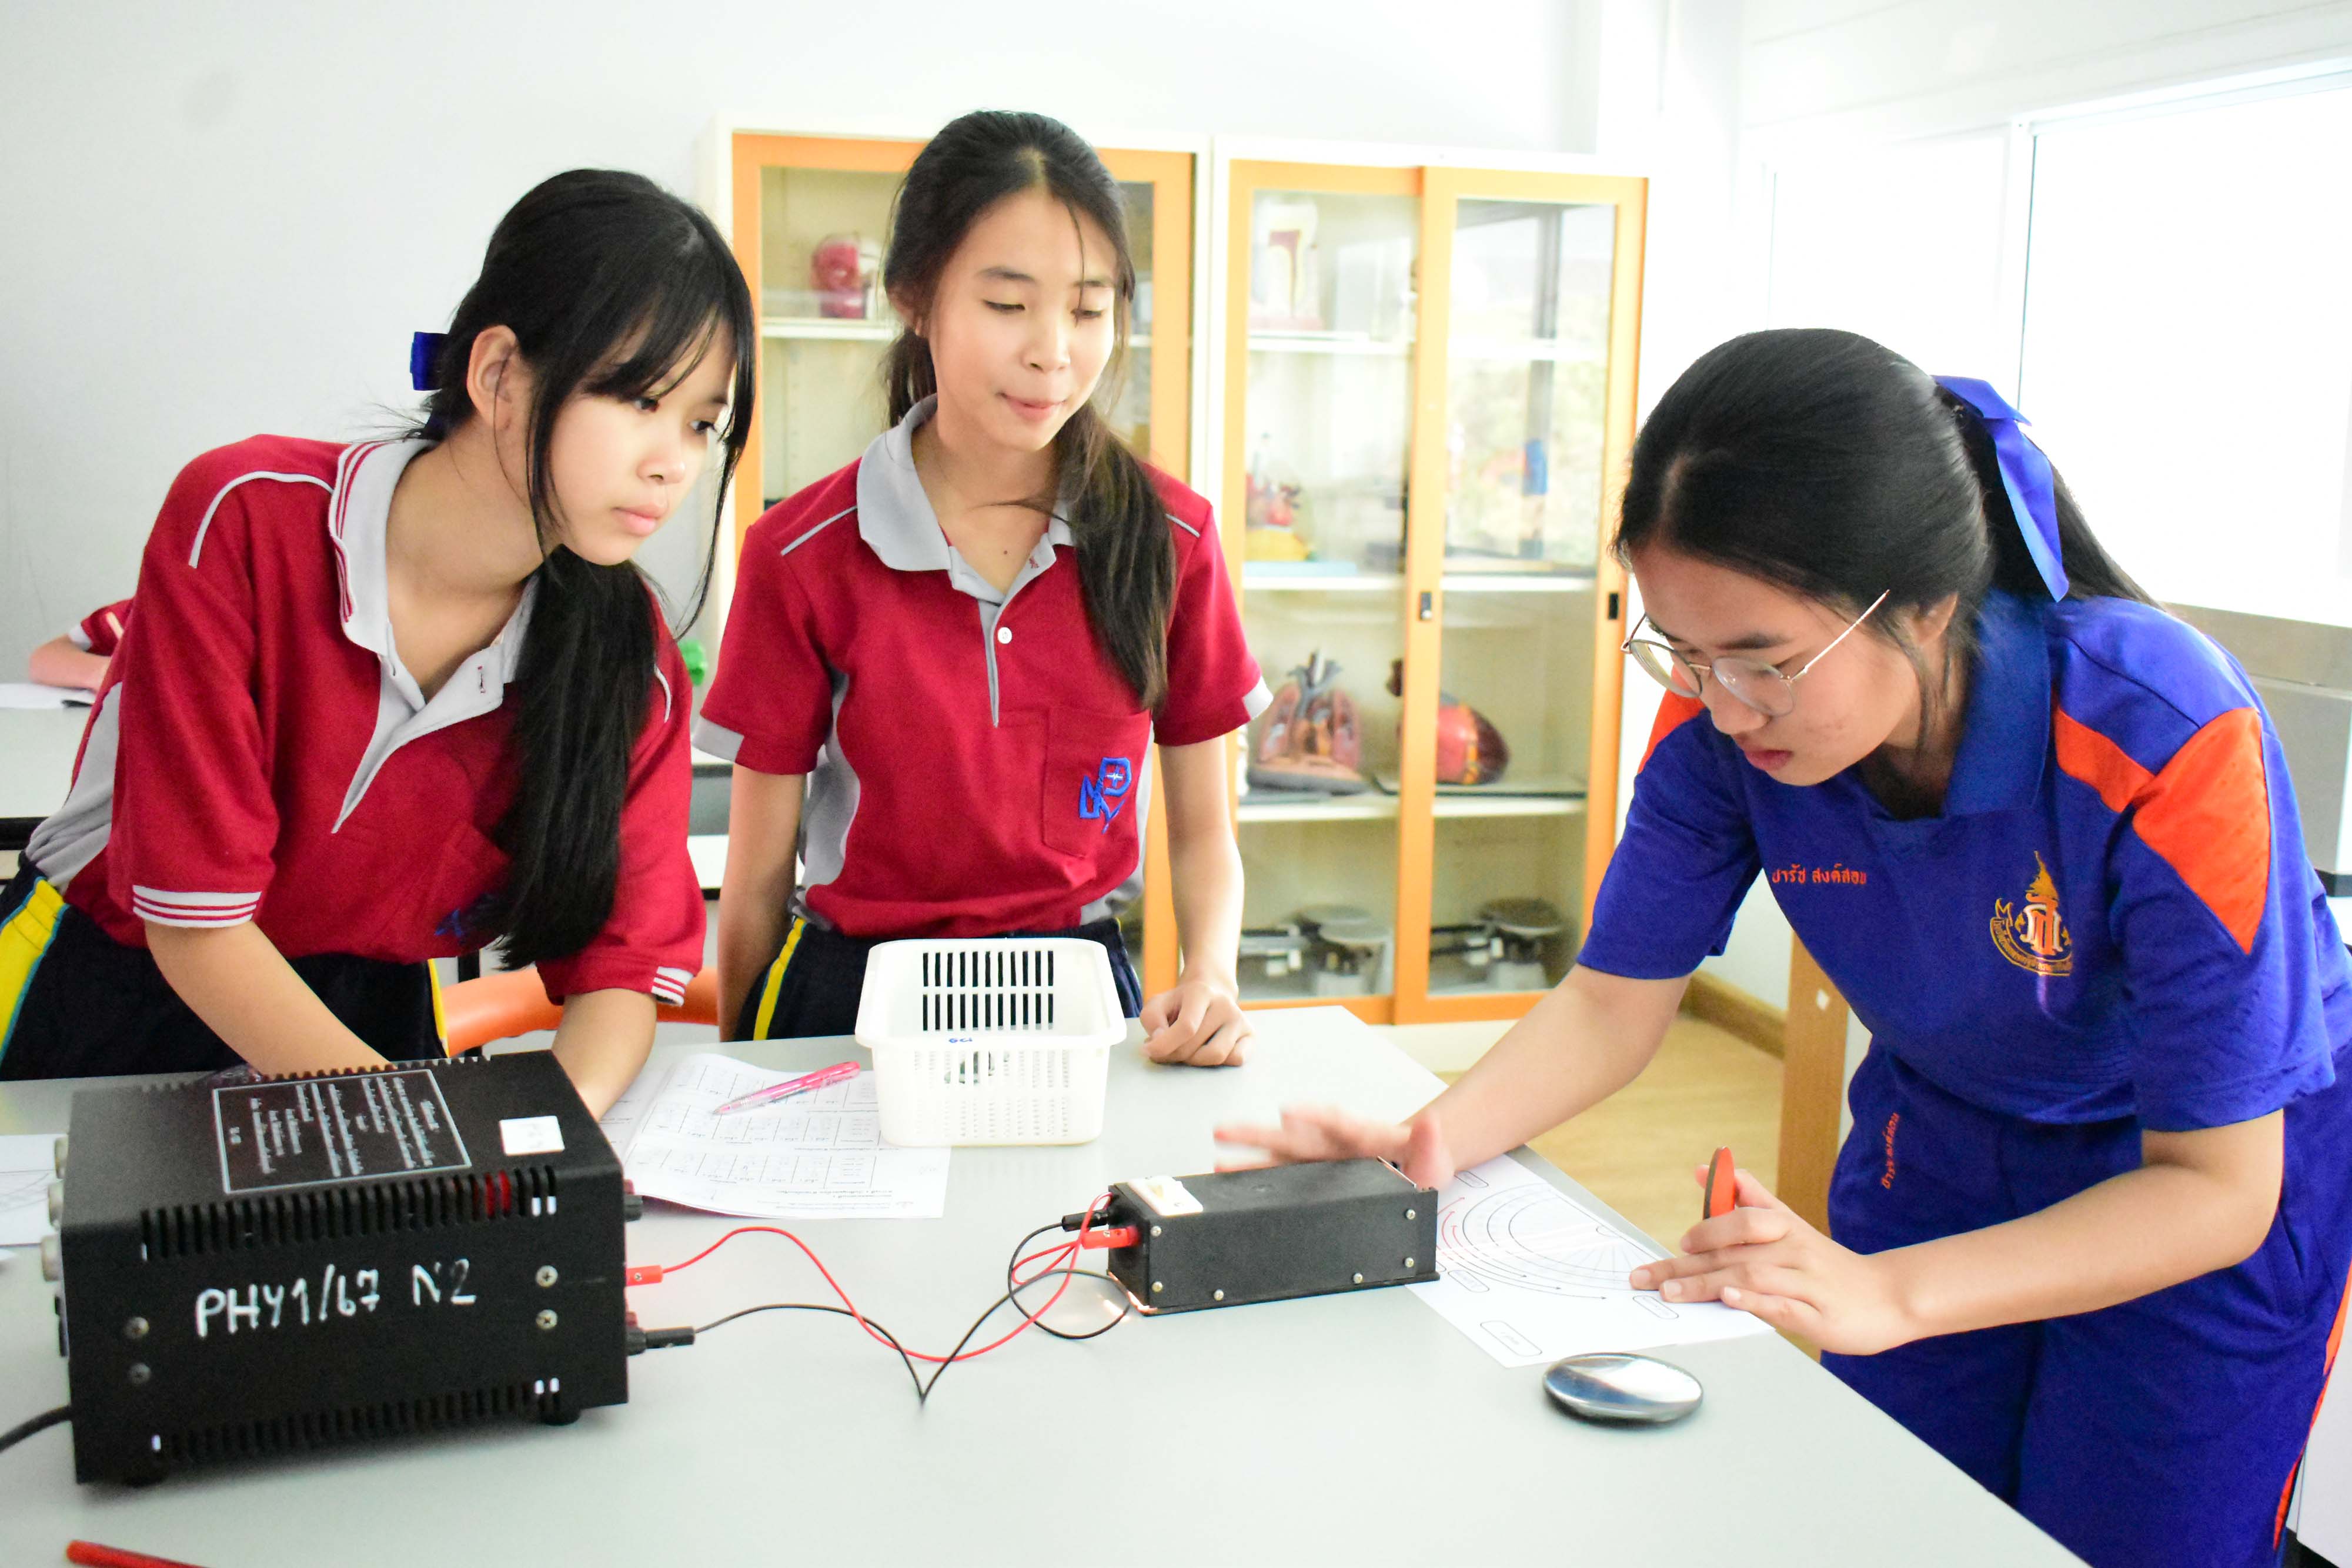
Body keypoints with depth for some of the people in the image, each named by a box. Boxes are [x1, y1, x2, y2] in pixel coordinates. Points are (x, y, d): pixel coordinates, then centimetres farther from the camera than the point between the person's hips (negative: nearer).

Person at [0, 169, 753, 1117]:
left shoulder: (627, 655, -12)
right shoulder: (245, 519, -21)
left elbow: (623, 963, -9)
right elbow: (197, 924, -21)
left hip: (371, 1022, 2)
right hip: (98, 997, -1)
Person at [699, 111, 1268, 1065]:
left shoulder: (1167, 539, 0)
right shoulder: (804, 556, -5)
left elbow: (1201, 832, 7)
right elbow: (758, 878, 0)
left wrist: (1210, 977, -11)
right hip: (850, 999, -1)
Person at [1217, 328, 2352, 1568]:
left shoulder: (2166, 744, -35)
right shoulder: (1721, 720, -23)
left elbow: (2218, 1186, -29)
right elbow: (1612, 1001, -12)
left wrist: (1884, 1293, -40)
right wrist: (1432, 1141, -31)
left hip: (2224, 1176, -3)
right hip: (1939, 1135, 4)